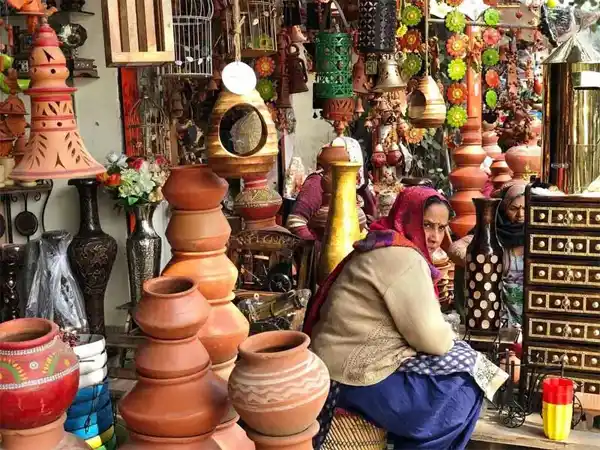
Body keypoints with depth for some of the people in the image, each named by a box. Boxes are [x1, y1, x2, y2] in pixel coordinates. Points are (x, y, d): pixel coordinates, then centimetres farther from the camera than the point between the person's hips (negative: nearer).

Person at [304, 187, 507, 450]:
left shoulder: (387, 248, 13)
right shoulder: (404, 258, -18)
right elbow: (431, 338, -17)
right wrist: (449, 338, 2)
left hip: (353, 361, 10)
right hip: (357, 377, -10)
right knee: (464, 395, -3)